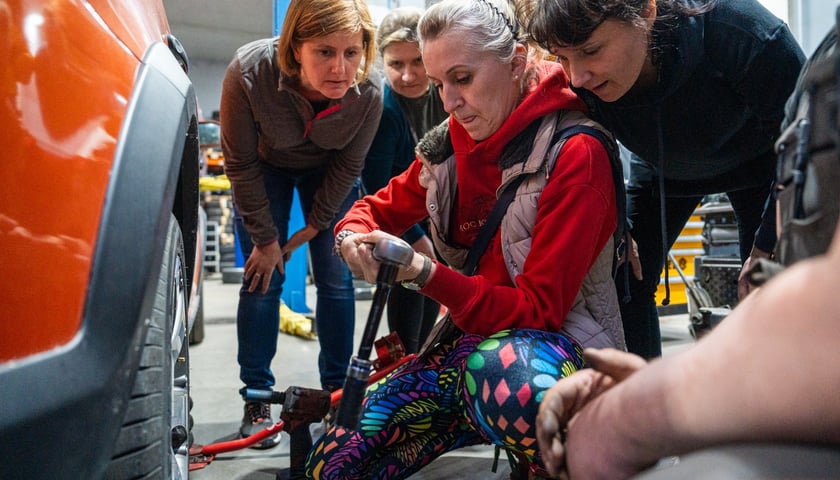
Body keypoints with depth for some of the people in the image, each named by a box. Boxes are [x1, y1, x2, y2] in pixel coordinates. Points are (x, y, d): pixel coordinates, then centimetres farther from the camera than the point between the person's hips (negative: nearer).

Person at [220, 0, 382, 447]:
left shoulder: (369, 93, -33)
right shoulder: (248, 73, -38)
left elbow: (348, 167, -14)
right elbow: (241, 164, -22)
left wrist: (314, 227, -7)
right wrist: (265, 238, -15)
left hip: (327, 171, 1)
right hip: (265, 167, -1)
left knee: (337, 279, -1)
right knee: (262, 277, -5)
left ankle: (337, 389, 16)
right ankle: (257, 398, 7)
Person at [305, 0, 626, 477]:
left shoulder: (575, 152, -17)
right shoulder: (451, 144, 3)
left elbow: (540, 307, -19)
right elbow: (382, 207, 17)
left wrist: (425, 274, -29)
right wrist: (353, 237, -9)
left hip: (560, 339, -5)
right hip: (472, 338, 6)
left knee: (500, 373, -43)